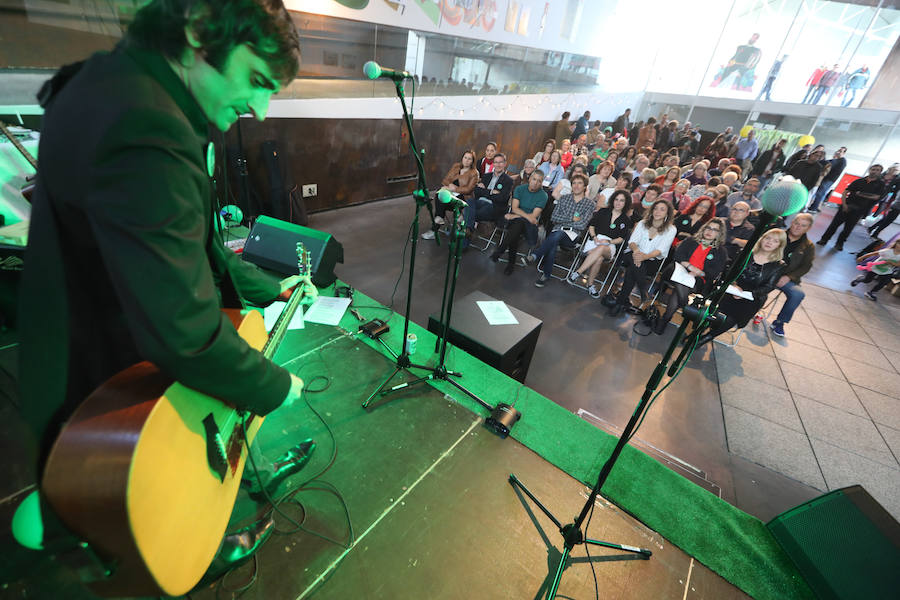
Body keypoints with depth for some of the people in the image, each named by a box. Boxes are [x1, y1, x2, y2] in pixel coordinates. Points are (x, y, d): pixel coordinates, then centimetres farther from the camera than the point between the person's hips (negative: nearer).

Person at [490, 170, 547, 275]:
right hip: (515, 218, 2)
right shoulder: (519, 188, 6)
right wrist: (527, 216, -18)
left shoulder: (543, 195, -2)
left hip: (529, 224, -2)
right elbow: (514, 208, -4)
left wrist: (515, 216, -12)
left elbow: (534, 216, -10)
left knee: (518, 223, -36)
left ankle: (499, 251, -35)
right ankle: (511, 262, -31)